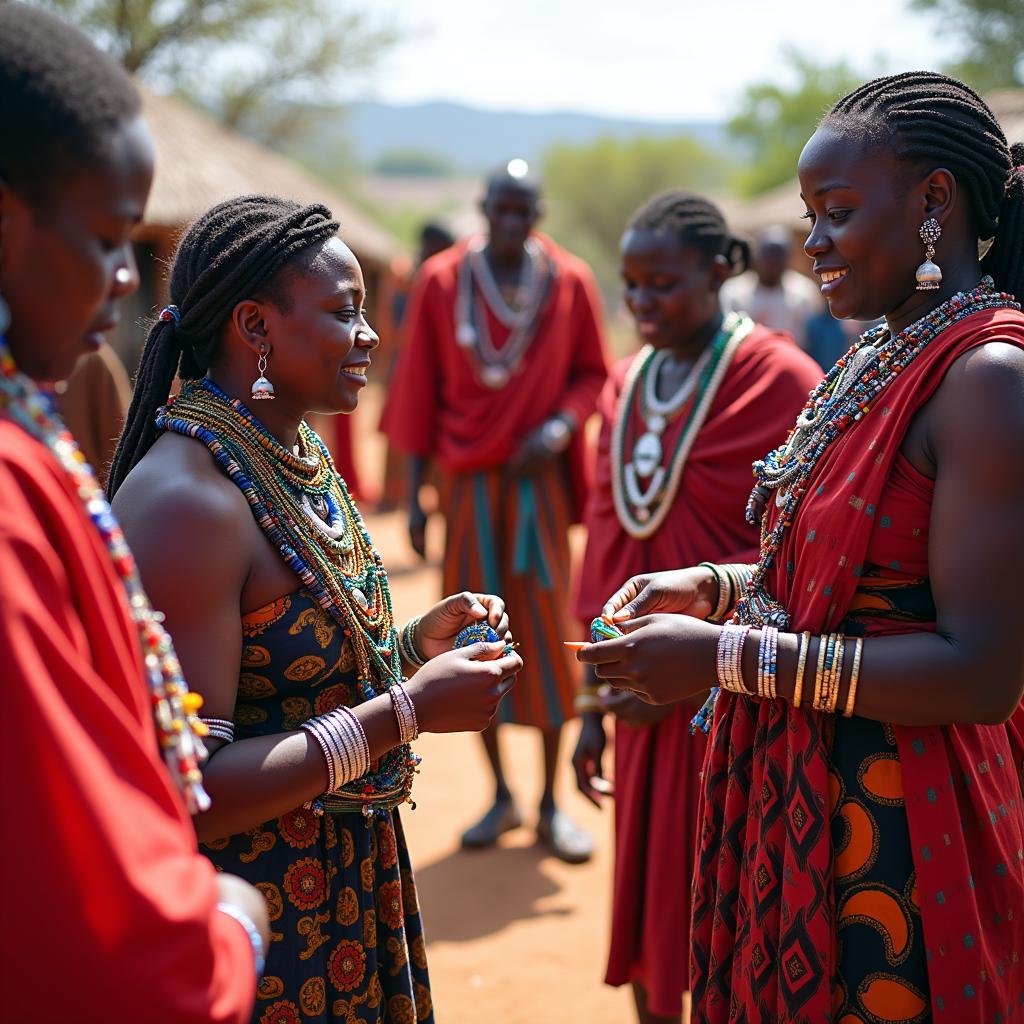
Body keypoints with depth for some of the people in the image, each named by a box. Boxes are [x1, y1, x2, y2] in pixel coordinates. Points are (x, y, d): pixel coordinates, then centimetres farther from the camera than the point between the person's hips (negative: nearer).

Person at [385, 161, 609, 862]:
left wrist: (560, 425, -13)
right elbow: (419, 392, 1)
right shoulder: (441, 281, -1)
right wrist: (414, 495, 0)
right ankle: (501, 795, 18)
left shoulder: (570, 282, -1)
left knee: (547, 631, 1)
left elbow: (592, 374, 7)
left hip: (540, 480, 0)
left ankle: (551, 802, 13)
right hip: (467, 482, 1)